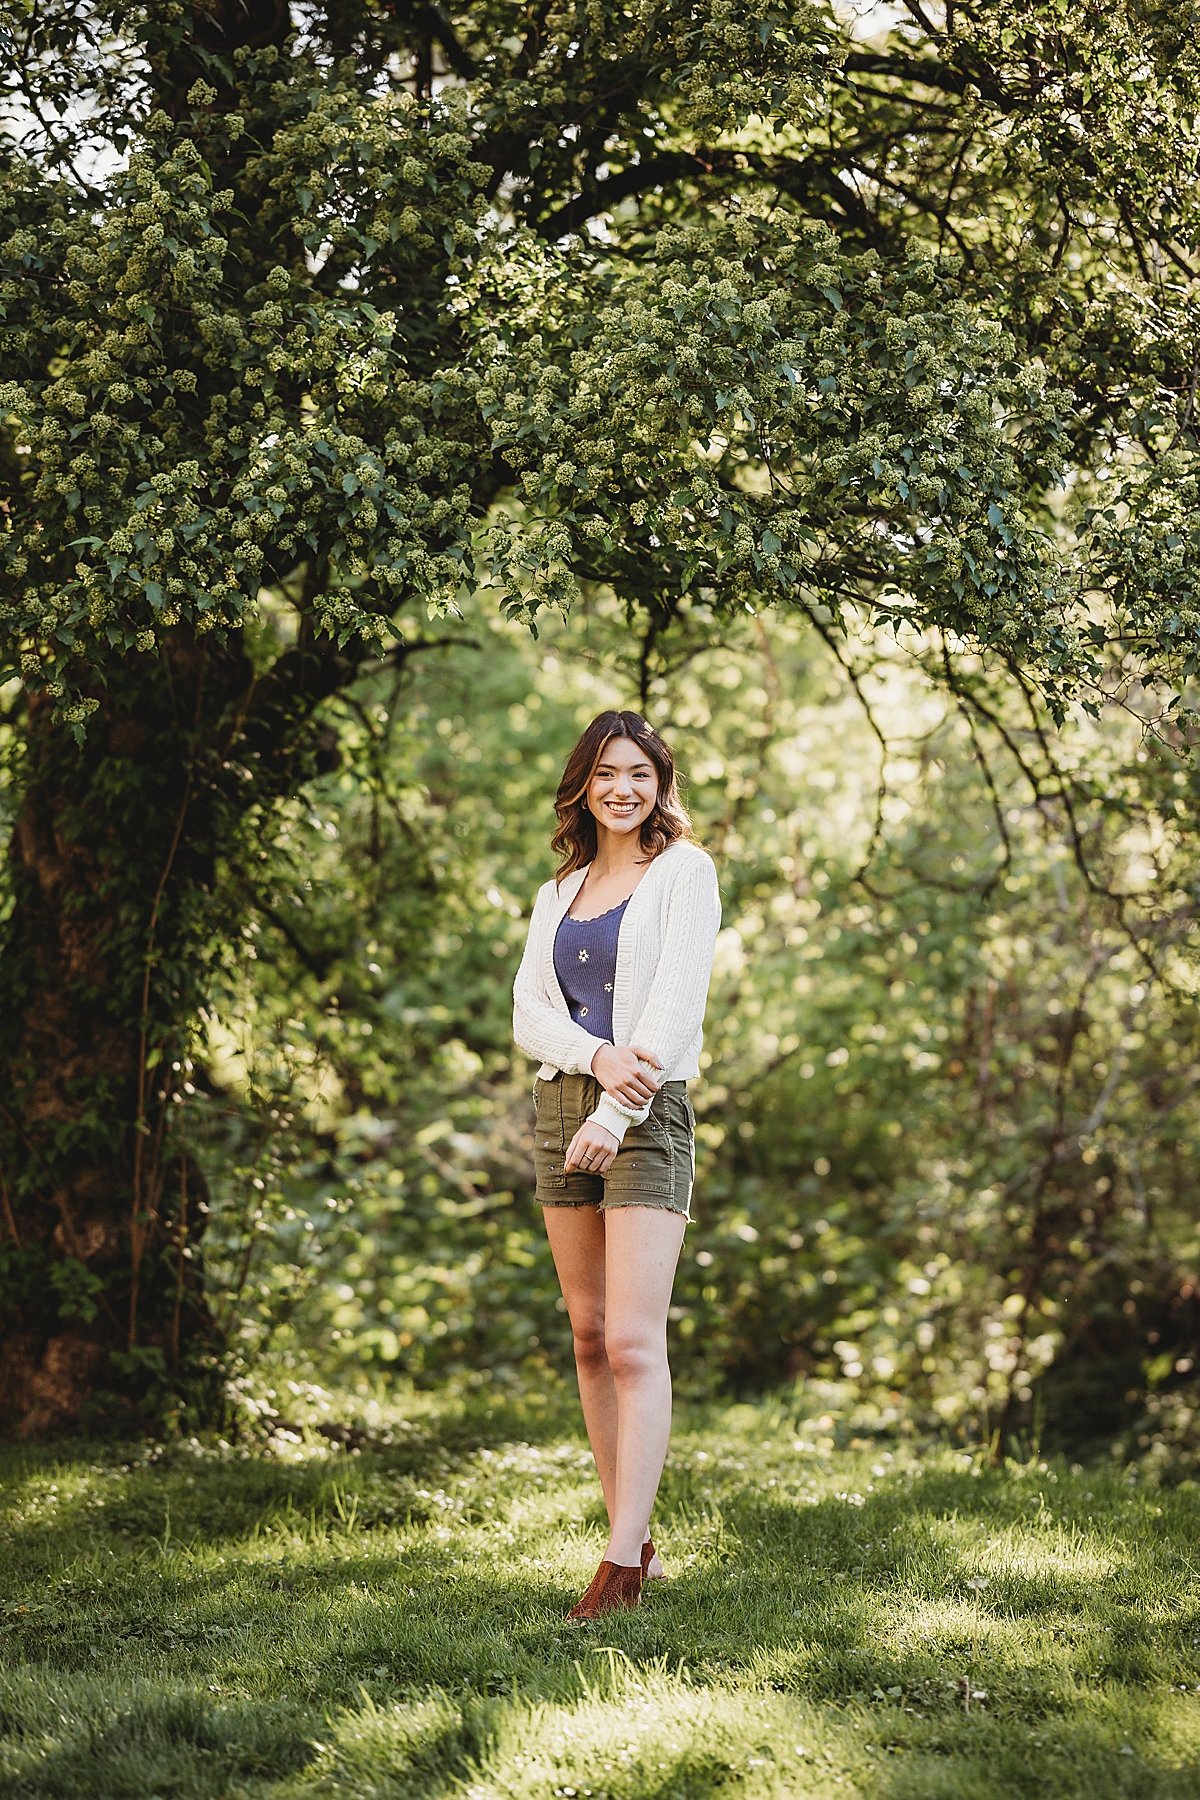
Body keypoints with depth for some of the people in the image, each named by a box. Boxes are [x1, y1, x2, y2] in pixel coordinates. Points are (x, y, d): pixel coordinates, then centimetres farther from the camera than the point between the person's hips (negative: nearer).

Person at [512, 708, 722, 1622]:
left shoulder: (684, 871, 0)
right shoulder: (559, 894, 17)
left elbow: (675, 1001, -9)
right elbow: (528, 1011, 7)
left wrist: (615, 1114, -16)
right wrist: (597, 1056, -14)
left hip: (646, 1114, -6)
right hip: (562, 1105, 6)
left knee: (634, 1342, -13)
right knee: (590, 1338, 6)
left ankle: (622, 1563, -17)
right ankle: (638, 1540, 12)